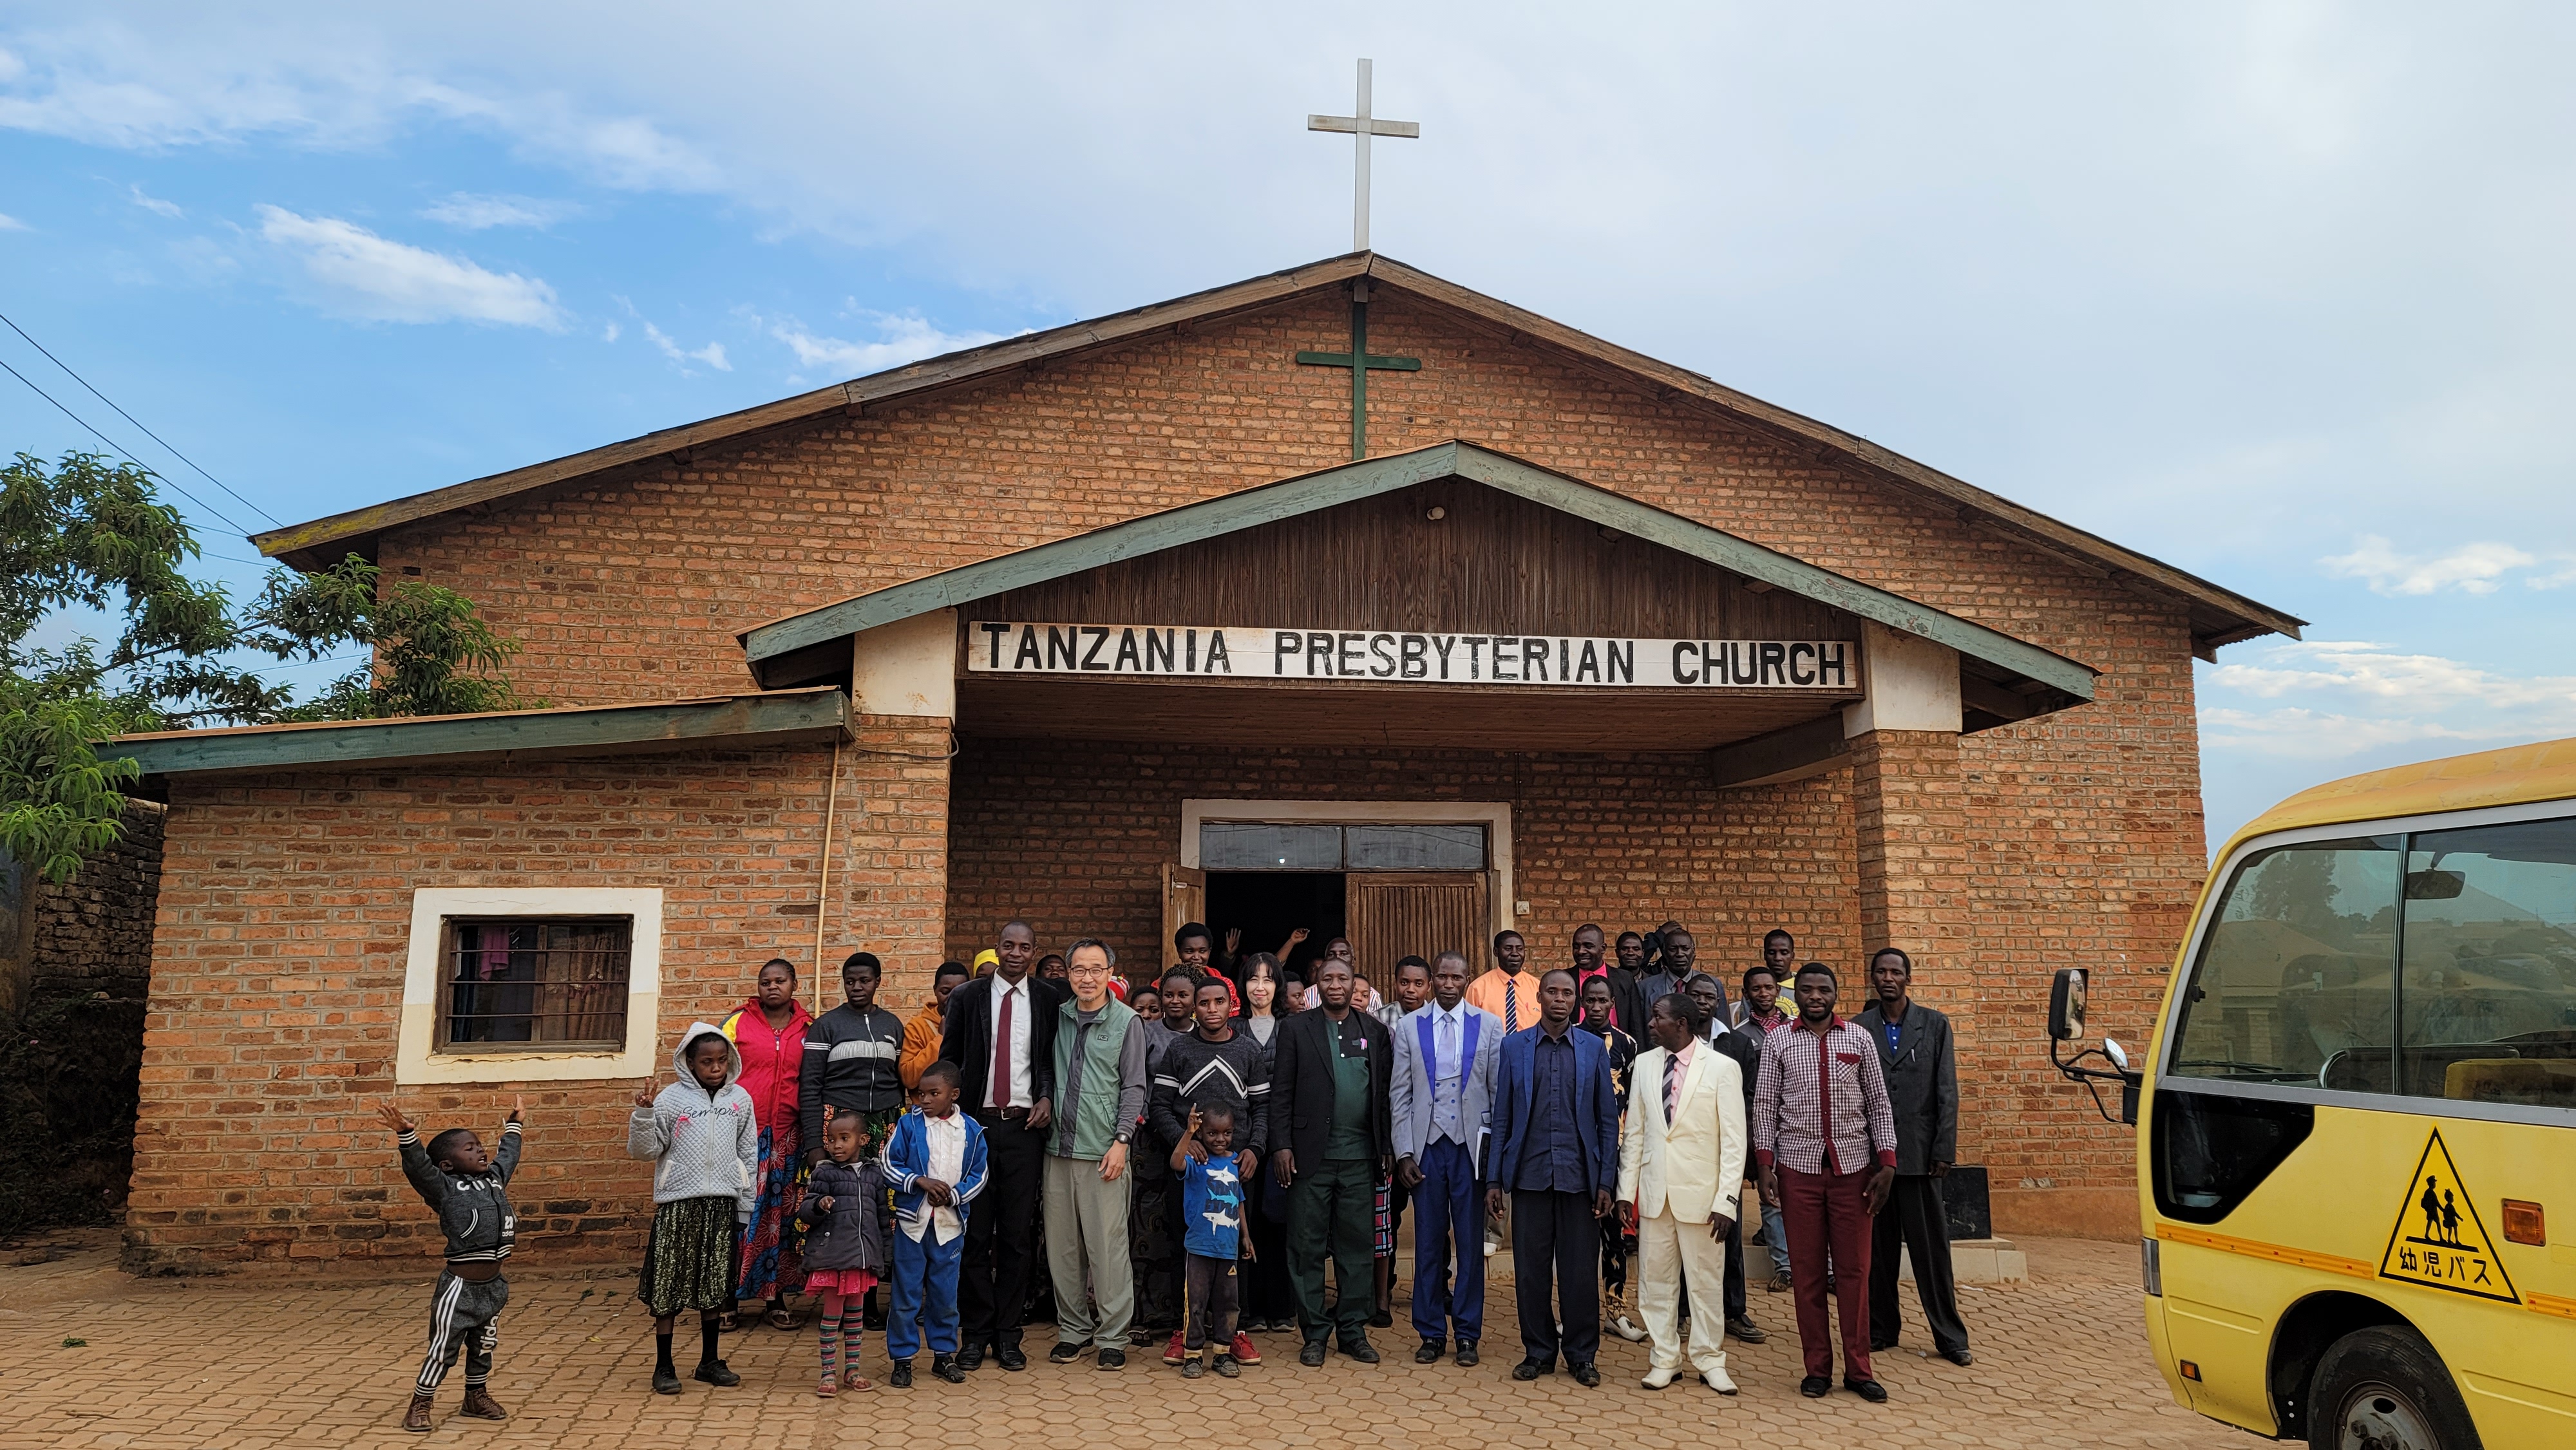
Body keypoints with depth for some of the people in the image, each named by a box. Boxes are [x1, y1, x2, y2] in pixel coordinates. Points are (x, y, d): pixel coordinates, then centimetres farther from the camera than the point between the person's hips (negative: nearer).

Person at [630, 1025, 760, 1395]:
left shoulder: (740, 1099, 6)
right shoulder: (671, 1099, -3)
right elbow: (644, 1149, -4)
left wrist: (746, 1208, 10)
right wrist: (643, 1114, -20)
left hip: (723, 1205, 3)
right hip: (678, 1204, -3)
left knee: (715, 1286, 11)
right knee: (668, 1285, 2)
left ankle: (709, 1362, 24)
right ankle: (664, 1366, 15)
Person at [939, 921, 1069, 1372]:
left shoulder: (1050, 1000, 5)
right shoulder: (966, 997, 6)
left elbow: (1056, 1058, 12)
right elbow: (948, 1060, 9)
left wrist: (1047, 1095, -6)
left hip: (1024, 1126, 0)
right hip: (975, 1123, 0)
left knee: (1017, 1233, 3)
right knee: (975, 1231, 3)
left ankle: (1008, 1334, 13)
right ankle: (977, 1332, 14)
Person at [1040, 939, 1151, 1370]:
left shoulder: (1127, 1021, -2)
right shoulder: (1058, 1018, 9)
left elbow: (1134, 1087, -3)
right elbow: (1047, 1073, 17)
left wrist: (1121, 1141, -10)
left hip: (1104, 1151, -4)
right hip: (1059, 1146, 4)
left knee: (1109, 1245, -2)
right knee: (1062, 1245, 9)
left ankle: (1113, 1337, 9)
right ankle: (1073, 1329, 23)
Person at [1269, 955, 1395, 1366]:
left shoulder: (1375, 1031, 10)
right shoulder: (1296, 1028, 4)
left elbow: (1385, 1093, 9)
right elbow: (1281, 1093, 1)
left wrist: (1387, 1147, 4)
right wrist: (1281, 1146, -7)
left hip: (1360, 1157, 2)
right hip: (1311, 1157, -2)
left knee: (1357, 1246, 7)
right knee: (1308, 1247, 2)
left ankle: (1353, 1330, 18)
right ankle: (1315, 1334, 13)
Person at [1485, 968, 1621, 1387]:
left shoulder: (1594, 1048, 5)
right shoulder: (1514, 1046, 5)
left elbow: (1608, 1119, 6)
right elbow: (1502, 1117, 6)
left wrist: (1606, 1181, 0)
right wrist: (1494, 1179, 2)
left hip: (1579, 1175, 0)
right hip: (1530, 1175, 0)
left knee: (1580, 1271, 4)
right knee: (1530, 1269, 5)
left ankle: (1582, 1355, 18)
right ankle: (1539, 1352, 20)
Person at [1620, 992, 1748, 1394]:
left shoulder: (1722, 1068, -6)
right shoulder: (1645, 1063, 7)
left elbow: (1734, 1140, -7)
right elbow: (1635, 1131, 9)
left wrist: (1726, 1199, -12)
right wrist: (1626, 1190, 4)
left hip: (1700, 1192, -4)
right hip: (1654, 1190, 4)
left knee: (1705, 1281, 6)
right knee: (1656, 1280, 8)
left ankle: (1709, 1361, 20)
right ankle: (1665, 1358, 20)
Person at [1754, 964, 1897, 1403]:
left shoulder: (1858, 1038, 4)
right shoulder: (1777, 1041, 2)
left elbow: (1878, 1104, 5)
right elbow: (1765, 1105, 2)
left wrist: (1886, 1164, -2)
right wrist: (1765, 1164, -5)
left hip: (1852, 1166, 0)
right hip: (1798, 1166, 0)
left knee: (1854, 1269, 4)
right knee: (1807, 1271, 5)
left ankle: (1859, 1370, 14)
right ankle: (1818, 1368, 15)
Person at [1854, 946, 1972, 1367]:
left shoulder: (1935, 1025, 4)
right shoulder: (1858, 1028, 4)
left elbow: (1947, 1092, 2)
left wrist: (1944, 1151, -5)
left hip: (1920, 1154, -1)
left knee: (1932, 1248, 2)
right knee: (1877, 1248, 8)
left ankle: (1950, 1337, 11)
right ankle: (1881, 1329, 18)